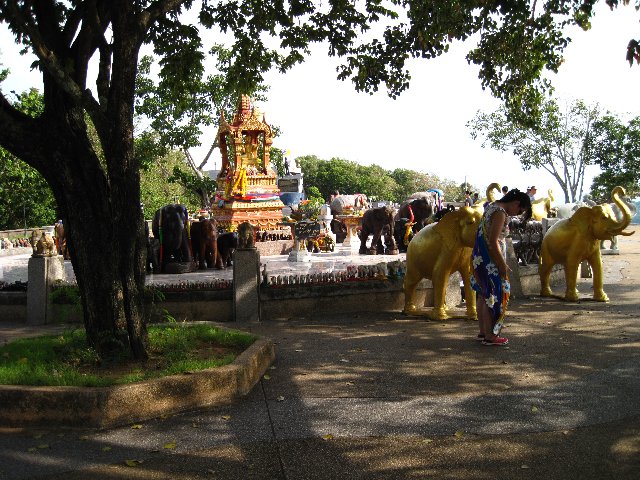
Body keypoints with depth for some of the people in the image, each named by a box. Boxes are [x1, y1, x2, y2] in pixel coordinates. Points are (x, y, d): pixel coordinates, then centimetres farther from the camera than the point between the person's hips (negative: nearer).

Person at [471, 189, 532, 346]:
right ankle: (490, 336, 3)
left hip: (481, 260, 10)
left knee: (483, 295, 15)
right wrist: (502, 264, -17)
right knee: (492, 296, -3)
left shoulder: (492, 206, 13)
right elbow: (493, 241, -23)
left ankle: (483, 332, 24)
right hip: (490, 262, -10)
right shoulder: (500, 213, -17)